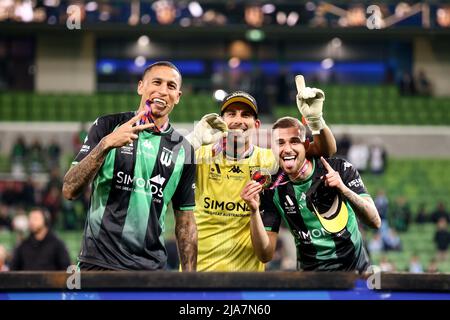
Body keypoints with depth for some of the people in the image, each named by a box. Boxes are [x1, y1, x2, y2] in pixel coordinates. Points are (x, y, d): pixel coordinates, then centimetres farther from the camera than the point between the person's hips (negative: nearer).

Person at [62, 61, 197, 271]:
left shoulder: (182, 149, 8)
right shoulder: (107, 126, 1)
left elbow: (185, 222, 11)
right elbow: (69, 190, -7)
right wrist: (106, 144, -20)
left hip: (152, 267, 2)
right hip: (98, 262, -2)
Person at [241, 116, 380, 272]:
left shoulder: (341, 169, -4)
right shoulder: (273, 190, -2)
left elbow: (375, 222, -11)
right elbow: (266, 255, -4)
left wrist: (344, 189, -26)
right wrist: (254, 211, -19)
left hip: (356, 268, -1)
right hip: (310, 270, 1)